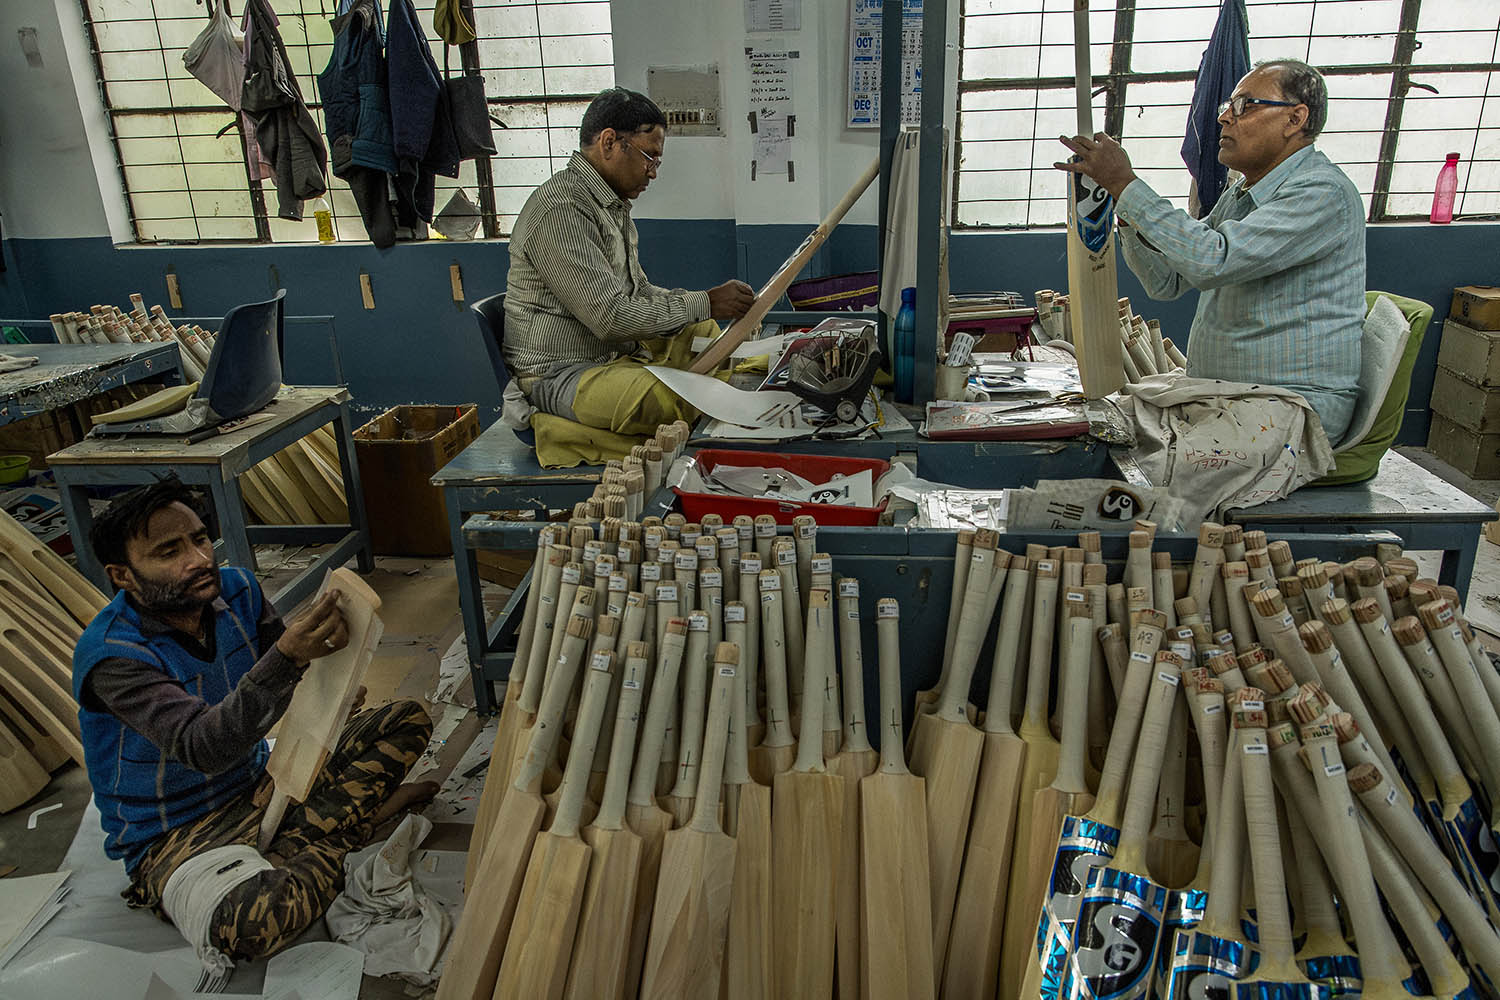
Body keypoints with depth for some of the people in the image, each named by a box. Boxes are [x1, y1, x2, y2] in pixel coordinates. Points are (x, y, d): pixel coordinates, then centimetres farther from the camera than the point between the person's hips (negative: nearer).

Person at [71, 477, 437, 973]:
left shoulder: (236, 589, -6)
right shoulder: (109, 656, -24)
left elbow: (296, 683, 0)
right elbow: (202, 748, -38)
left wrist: (322, 635, -23)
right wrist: (286, 656, -52)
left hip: (257, 782, 6)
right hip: (175, 834, -6)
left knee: (407, 719, -2)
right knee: (252, 922, -38)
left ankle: (300, 839, -12)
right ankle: (357, 812, -10)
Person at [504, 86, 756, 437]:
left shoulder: (613, 204, 14)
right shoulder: (560, 210, -20)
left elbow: (638, 291, 19)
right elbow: (610, 316, -26)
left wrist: (717, 300, 5)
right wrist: (704, 304, -19)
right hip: (560, 374, -11)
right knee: (674, 402, -34)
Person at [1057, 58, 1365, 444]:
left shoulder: (1322, 192, -14)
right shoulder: (1239, 194, 16)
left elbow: (1212, 261, -28)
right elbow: (1167, 281, 12)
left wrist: (1125, 183, -21)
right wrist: (1122, 200, -2)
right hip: (1224, 397, 9)